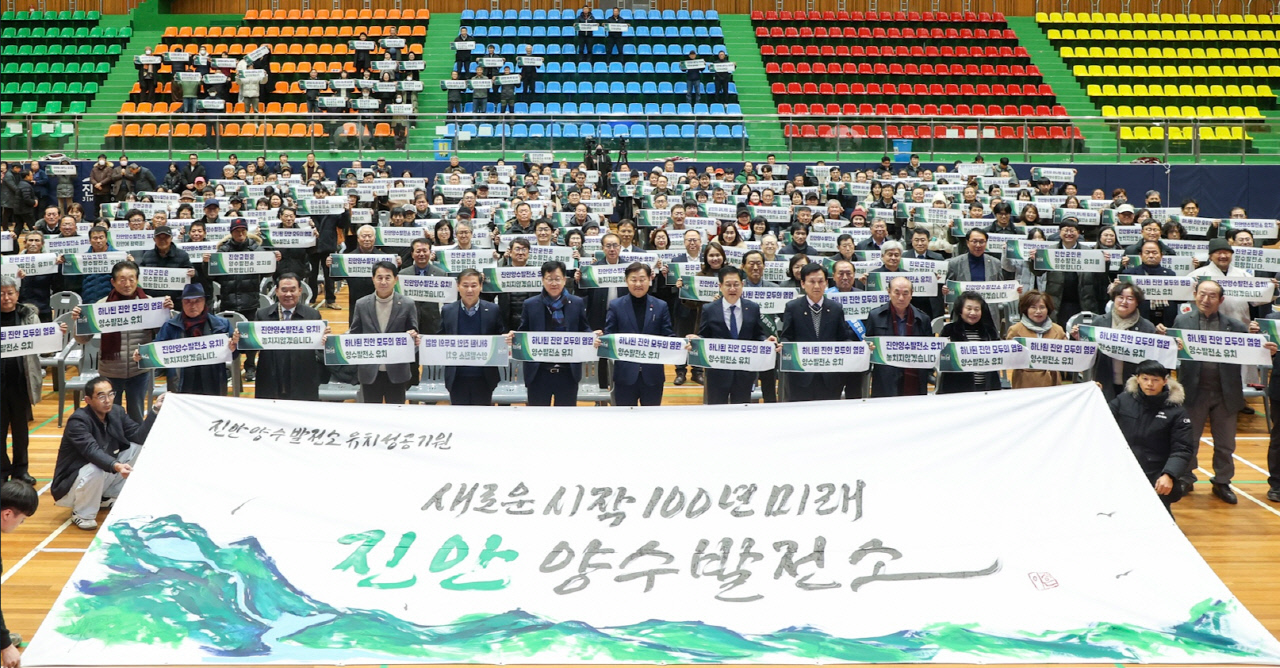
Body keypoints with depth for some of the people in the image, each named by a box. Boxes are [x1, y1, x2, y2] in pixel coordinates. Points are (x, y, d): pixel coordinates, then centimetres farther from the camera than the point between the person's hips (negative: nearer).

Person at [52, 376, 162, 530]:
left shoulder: (116, 412, -3)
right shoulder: (78, 421, -25)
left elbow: (139, 436, -7)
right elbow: (92, 451, -39)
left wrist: (155, 410, -18)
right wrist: (115, 466, -56)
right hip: (72, 483, -7)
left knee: (137, 449, -3)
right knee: (95, 470, -38)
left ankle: (107, 497, 9)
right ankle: (82, 514, -10)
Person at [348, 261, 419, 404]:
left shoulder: (407, 305, -3)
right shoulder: (362, 305, 2)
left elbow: (413, 332, 2)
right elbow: (354, 333, 7)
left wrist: (413, 337, -22)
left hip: (396, 372, -1)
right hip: (369, 372, 1)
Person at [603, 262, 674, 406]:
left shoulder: (661, 306, 7)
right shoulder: (616, 306, 4)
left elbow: (668, 337, 2)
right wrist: (600, 340, -23)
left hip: (652, 374, 1)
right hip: (625, 374, -1)